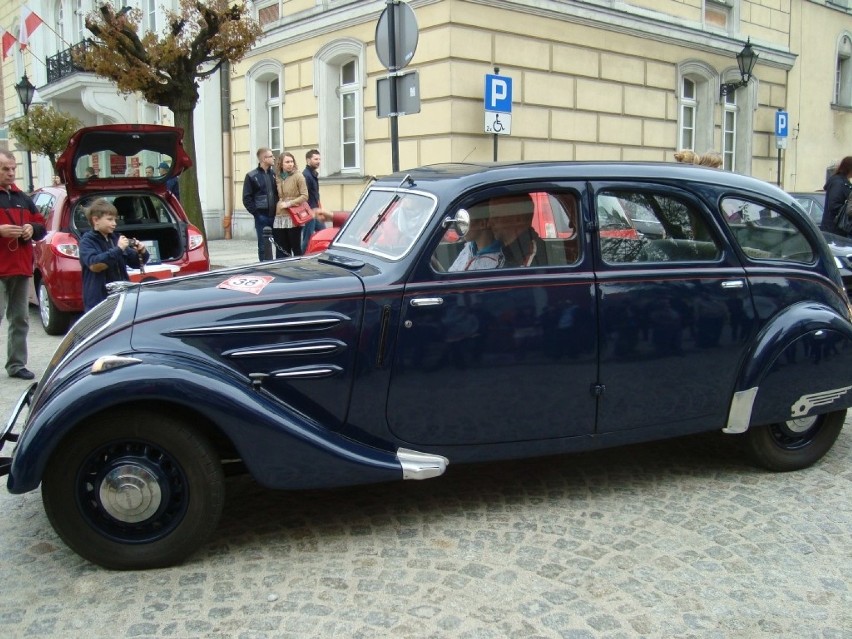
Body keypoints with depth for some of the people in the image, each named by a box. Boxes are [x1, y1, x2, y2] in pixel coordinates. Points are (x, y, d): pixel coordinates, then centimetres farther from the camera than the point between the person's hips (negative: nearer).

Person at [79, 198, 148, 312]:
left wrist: (142, 253, -5)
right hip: (98, 302, -6)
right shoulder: (87, 241, -5)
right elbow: (94, 265, -22)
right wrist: (118, 249, -23)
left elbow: (135, 263, 17)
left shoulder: (116, 238, 9)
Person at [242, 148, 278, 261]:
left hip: (275, 216, 3)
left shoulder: (274, 174, 11)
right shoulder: (251, 176, 0)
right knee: (263, 246, 1)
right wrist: (255, 212, -11)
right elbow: (247, 198, -3)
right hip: (261, 216, -3)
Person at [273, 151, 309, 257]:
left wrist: (289, 203, -15)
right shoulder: (278, 178, 12)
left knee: (296, 248, 1)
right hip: (279, 218, 5)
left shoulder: (298, 176, -2)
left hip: (293, 218, -5)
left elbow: (305, 196, -8)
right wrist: (278, 204, 5)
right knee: (281, 250, 5)